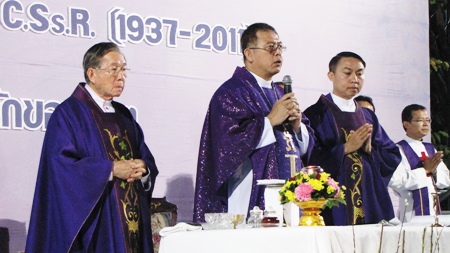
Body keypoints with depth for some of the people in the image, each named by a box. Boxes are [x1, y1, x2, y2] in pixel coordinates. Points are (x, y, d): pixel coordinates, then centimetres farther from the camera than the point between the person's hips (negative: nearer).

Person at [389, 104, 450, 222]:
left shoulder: (431, 149, 15)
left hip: (434, 208, 6)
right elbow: (395, 181, -19)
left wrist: (434, 170, -8)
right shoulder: (399, 150, -6)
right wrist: (425, 170, -15)